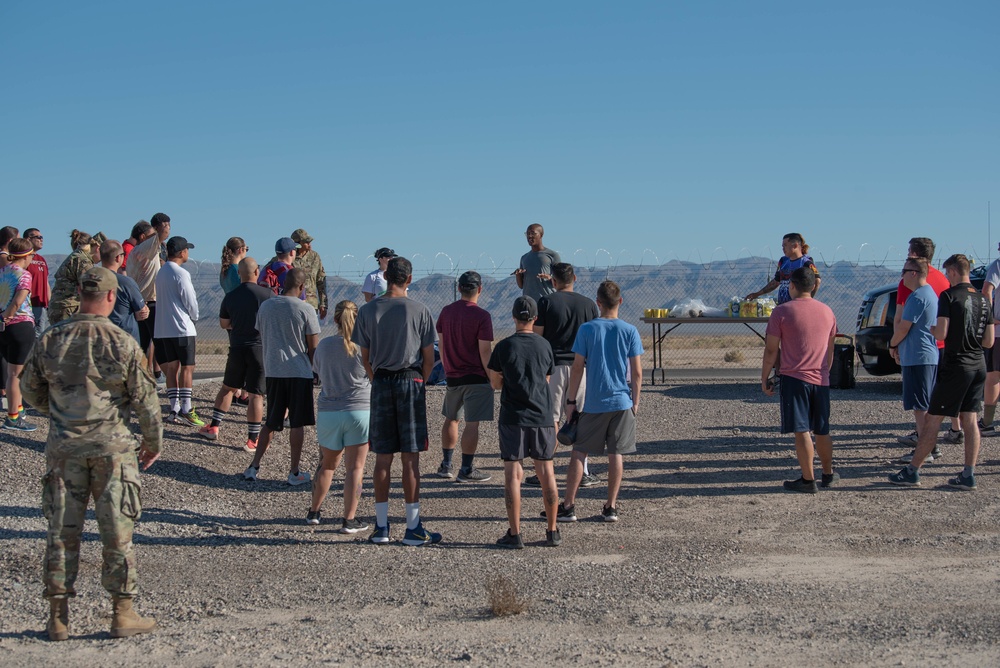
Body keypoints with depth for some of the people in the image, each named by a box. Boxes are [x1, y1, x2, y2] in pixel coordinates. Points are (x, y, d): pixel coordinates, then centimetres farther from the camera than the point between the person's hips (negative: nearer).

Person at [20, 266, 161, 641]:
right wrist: (153, 443, 10)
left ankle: (58, 618, 14)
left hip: (63, 446, 3)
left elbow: (32, 391, 11)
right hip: (111, 446, -2)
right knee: (117, 531, 6)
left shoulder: (50, 340, -1)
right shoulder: (122, 344, -10)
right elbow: (146, 399, -5)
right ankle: (123, 614, 12)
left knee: (62, 531, 9)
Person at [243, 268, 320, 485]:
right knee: (297, 424, 5)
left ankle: (254, 467, 12)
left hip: (272, 371, 4)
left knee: (271, 422, 16)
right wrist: (313, 368, 11)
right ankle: (295, 472, 10)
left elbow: (262, 337, 13)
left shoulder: (265, 306, 4)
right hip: (299, 372, -4)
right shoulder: (305, 310, -9)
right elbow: (313, 347, -6)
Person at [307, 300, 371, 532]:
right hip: (359, 410, -3)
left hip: (328, 411, 3)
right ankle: (349, 519, 1)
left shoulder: (324, 345, 2)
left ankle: (314, 512, 28)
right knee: (354, 467, 1)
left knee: (327, 465, 19)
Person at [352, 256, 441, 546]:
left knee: (383, 458, 8)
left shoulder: (368, 310, 2)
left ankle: (381, 526, 12)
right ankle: (413, 528, 4)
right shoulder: (420, 311, -4)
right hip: (411, 381, -2)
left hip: (381, 383, 2)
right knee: (411, 459, 1)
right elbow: (429, 359, -1)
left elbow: (365, 357, 7)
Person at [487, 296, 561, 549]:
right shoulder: (544, 346, 3)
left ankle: (514, 534, -1)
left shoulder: (505, 347, -6)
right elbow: (546, 381, 12)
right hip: (542, 417, 3)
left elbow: (496, 383, 1)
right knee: (546, 473, 10)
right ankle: (552, 531, 17)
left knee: (513, 474, 1)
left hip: (513, 418, -3)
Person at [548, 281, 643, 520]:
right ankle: (611, 507, 10)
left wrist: (570, 401, 2)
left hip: (594, 403, -1)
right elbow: (636, 372, -2)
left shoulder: (587, 329, -5)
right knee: (615, 454, 7)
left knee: (579, 452, 6)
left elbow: (577, 368, -5)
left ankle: (568, 505, 5)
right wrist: (635, 401, 10)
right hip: (621, 402, 1)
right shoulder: (630, 331, -2)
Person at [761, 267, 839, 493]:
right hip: (821, 379, 5)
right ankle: (828, 474, 28)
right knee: (822, 430, 17)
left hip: (794, 378, -5)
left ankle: (808, 480, -1)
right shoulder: (827, 311, 9)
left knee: (801, 431, -2)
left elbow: (771, 350, -7)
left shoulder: (782, 311, -7)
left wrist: (764, 378, 2)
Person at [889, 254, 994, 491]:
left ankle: (912, 471, 3)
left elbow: (941, 334, -18)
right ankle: (968, 475, 7)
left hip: (956, 366, -6)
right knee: (970, 420, 9)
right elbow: (989, 342, 10)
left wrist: (929, 329, 2)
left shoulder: (949, 296, -11)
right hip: (979, 366, 7)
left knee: (932, 420, -1)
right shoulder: (984, 300, 9)